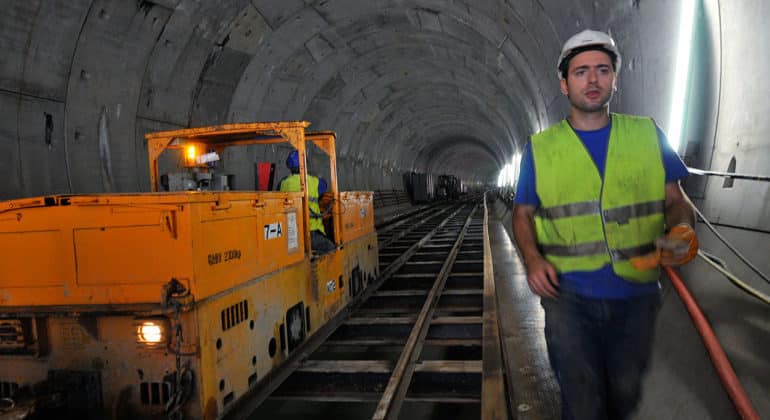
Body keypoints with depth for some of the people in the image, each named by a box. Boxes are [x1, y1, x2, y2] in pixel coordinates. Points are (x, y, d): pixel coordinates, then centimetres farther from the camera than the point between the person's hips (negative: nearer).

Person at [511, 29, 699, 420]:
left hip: (636, 294, 2)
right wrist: (532, 259, -11)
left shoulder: (648, 135, 3)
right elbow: (523, 213, 7)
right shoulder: (540, 148, 1)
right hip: (568, 295, -1)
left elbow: (676, 200, 8)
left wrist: (681, 231, -15)